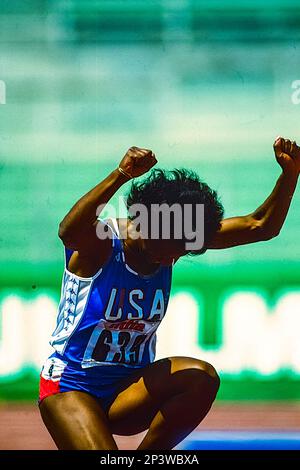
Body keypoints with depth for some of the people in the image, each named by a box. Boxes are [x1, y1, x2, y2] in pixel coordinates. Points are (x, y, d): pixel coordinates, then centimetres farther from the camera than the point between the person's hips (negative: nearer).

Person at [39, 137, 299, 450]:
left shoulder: (172, 243, -1)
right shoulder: (99, 242, -17)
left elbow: (261, 227, -3)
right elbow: (68, 232, -43)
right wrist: (120, 175, -54)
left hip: (127, 392, 6)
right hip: (70, 388, -6)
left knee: (201, 377, -23)